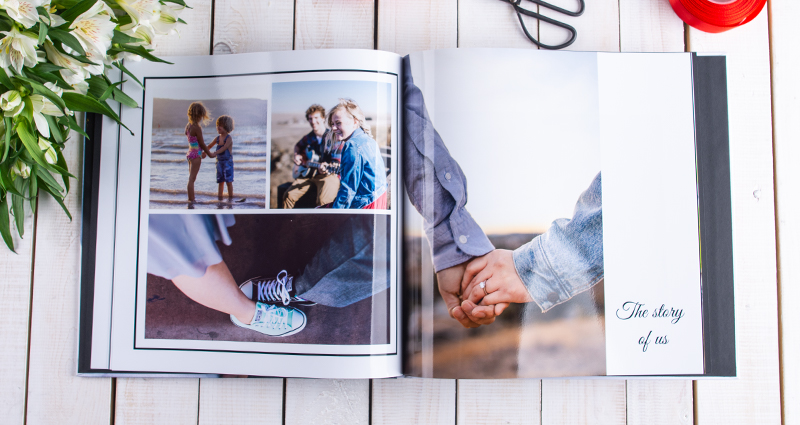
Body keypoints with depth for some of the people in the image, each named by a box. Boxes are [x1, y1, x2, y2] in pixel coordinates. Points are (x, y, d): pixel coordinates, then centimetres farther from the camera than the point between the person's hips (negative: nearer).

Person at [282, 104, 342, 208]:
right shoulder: (308, 138, 12)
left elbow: (337, 163, -13)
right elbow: (298, 146, 36)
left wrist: (327, 168, -34)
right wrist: (297, 155, 14)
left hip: (328, 175, -6)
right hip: (308, 173, 6)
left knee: (323, 202, -32)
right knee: (288, 196, -11)